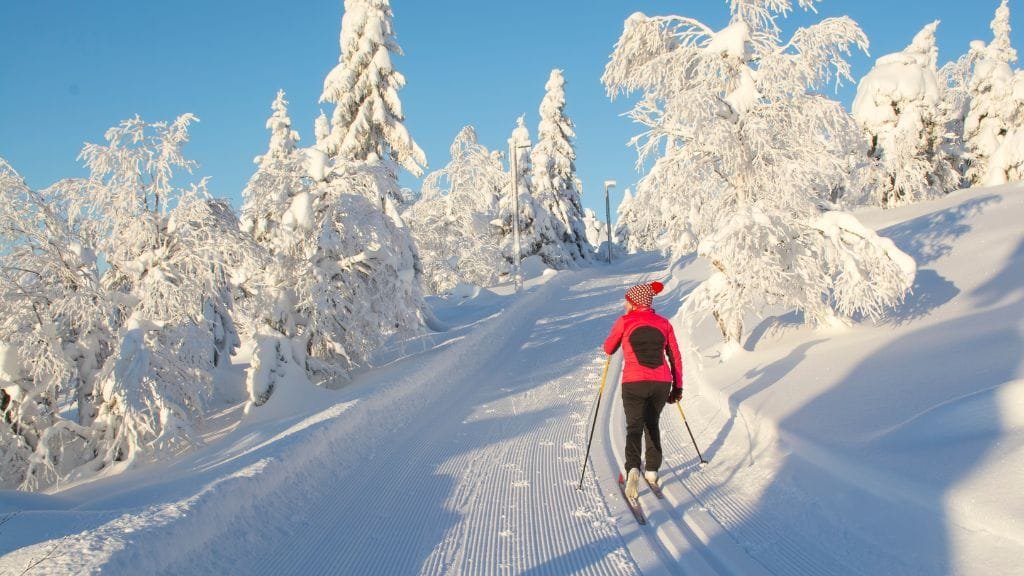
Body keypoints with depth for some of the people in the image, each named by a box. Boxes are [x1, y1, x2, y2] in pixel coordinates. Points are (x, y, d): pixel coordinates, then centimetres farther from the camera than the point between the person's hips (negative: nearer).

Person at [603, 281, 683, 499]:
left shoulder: (625, 321, 3)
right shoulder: (663, 323, 10)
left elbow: (608, 349, 15)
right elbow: (675, 357, 11)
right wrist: (677, 387, 17)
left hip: (634, 383, -3)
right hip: (662, 383, 3)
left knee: (634, 426, 0)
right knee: (652, 424, 23)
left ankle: (633, 468, -25)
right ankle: (652, 470, 25)